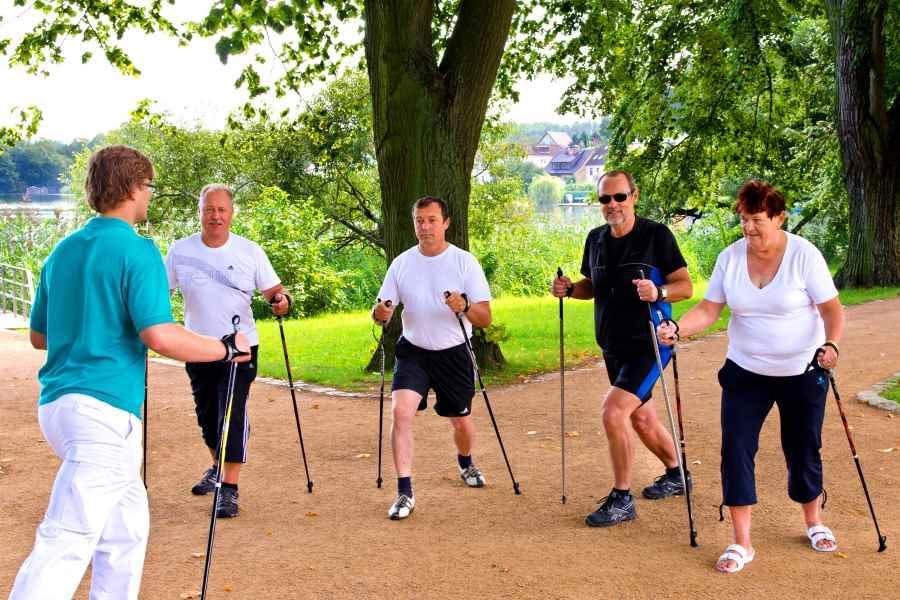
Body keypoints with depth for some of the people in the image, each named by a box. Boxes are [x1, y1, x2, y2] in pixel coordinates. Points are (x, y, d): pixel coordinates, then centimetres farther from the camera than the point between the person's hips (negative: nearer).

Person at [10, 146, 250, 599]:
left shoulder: (63, 251, 15)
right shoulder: (137, 251, -9)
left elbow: (38, 335, 23)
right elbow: (159, 336, -19)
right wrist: (228, 348, -7)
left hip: (56, 403, 9)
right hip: (104, 407, -9)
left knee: (127, 526, 19)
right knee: (67, 540, -12)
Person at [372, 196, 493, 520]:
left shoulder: (465, 262, -9)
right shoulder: (402, 263, -1)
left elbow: (485, 318, -11)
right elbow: (381, 312, 2)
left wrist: (465, 307, -33)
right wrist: (380, 312, -23)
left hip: (453, 353, -1)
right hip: (413, 351, 1)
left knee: (461, 422, 12)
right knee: (401, 411, -20)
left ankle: (465, 462, 47)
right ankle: (405, 493, -15)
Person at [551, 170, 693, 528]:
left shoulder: (656, 235, -11)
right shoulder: (596, 239, 7)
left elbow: (685, 286, -11)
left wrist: (658, 292, -31)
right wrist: (570, 289, -2)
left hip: (648, 343, -7)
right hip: (613, 346, 7)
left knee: (613, 411, -19)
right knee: (641, 418, 19)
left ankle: (621, 499, -5)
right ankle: (675, 475, 43)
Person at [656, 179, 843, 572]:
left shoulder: (804, 255, -13)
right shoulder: (730, 257, -4)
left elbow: (831, 308, -13)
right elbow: (709, 309, -4)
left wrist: (831, 344, -31)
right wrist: (677, 328, -22)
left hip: (802, 372, -2)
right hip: (746, 371, 3)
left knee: (803, 450, 11)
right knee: (735, 448, -6)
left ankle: (814, 523, 37)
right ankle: (741, 543, 1)